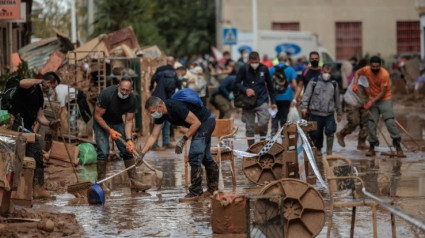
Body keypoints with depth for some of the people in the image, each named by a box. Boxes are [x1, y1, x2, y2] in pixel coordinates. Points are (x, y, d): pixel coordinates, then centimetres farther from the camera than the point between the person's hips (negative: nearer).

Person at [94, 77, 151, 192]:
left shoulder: (132, 100, -19)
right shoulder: (107, 94, -32)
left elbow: (128, 121, -13)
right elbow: (97, 116, -23)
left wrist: (129, 139, -25)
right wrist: (110, 130, -29)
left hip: (117, 122, 4)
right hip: (101, 122, -4)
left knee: (127, 150, -4)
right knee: (103, 151, -17)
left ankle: (134, 181, -2)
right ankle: (100, 182, -10)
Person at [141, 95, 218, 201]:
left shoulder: (176, 107, -32)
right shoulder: (160, 115, -4)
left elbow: (196, 122, -26)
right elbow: (153, 136, 0)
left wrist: (183, 139, -26)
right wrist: (142, 154, -6)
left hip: (206, 121, -10)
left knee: (194, 157, -13)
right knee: (205, 157, 20)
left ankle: (195, 192, -8)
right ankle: (213, 188, 33)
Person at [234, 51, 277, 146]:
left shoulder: (264, 69, 3)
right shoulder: (244, 69, -1)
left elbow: (270, 85, 12)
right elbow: (236, 84, 3)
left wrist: (273, 101, 12)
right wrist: (245, 89, -16)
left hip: (261, 102, 0)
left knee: (264, 123, -19)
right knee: (250, 129, 4)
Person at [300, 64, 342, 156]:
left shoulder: (334, 84, 13)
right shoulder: (314, 82, 4)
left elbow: (337, 99, 19)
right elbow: (307, 95, 0)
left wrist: (339, 113, 21)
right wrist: (304, 107, -13)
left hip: (329, 114, 1)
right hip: (316, 113, -1)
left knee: (330, 131, -14)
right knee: (316, 133, 4)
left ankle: (329, 151, -7)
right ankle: (318, 149, 22)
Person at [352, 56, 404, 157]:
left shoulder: (385, 74, -23)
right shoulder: (367, 70, -10)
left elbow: (382, 93, -19)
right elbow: (358, 73, 14)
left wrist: (371, 102, -23)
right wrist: (355, 84, -3)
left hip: (385, 99, -4)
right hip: (372, 100, 4)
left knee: (390, 121, -15)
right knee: (371, 123, 1)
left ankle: (398, 147, -11)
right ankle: (372, 147, 11)